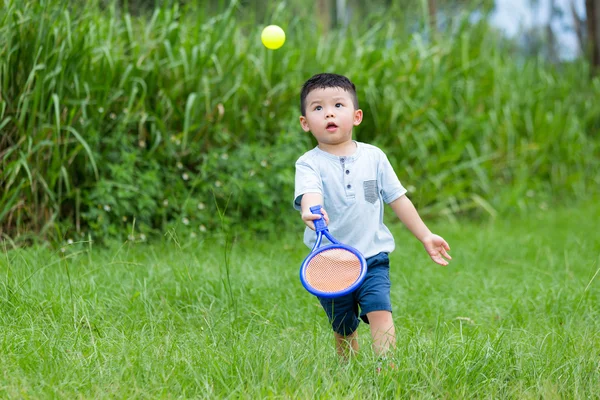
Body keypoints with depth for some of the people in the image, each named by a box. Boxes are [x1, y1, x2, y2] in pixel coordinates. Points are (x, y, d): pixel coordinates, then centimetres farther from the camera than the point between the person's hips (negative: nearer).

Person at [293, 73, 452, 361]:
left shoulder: (373, 157, 4)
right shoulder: (309, 163, -6)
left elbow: (398, 199, 11)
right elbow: (309, 194, -28)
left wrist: (425, 236, 11)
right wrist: (311, 211, -51)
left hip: (372, 258, 1)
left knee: (380, 312, -19)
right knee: (344, 331, 9)